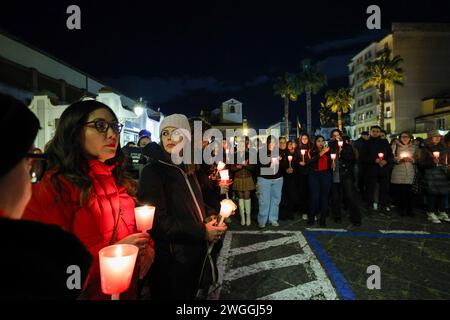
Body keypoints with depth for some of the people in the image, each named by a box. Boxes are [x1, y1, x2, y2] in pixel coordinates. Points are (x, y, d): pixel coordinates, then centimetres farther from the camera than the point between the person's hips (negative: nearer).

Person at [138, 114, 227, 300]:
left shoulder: (187, 169, 8)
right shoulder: (153, 171, -16)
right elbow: (157, 221, -22)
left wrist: (206, 220, 0)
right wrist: (202, 232, -21)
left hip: (194, 256, 7)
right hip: (172, 261, -7)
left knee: (189, 294, 22)